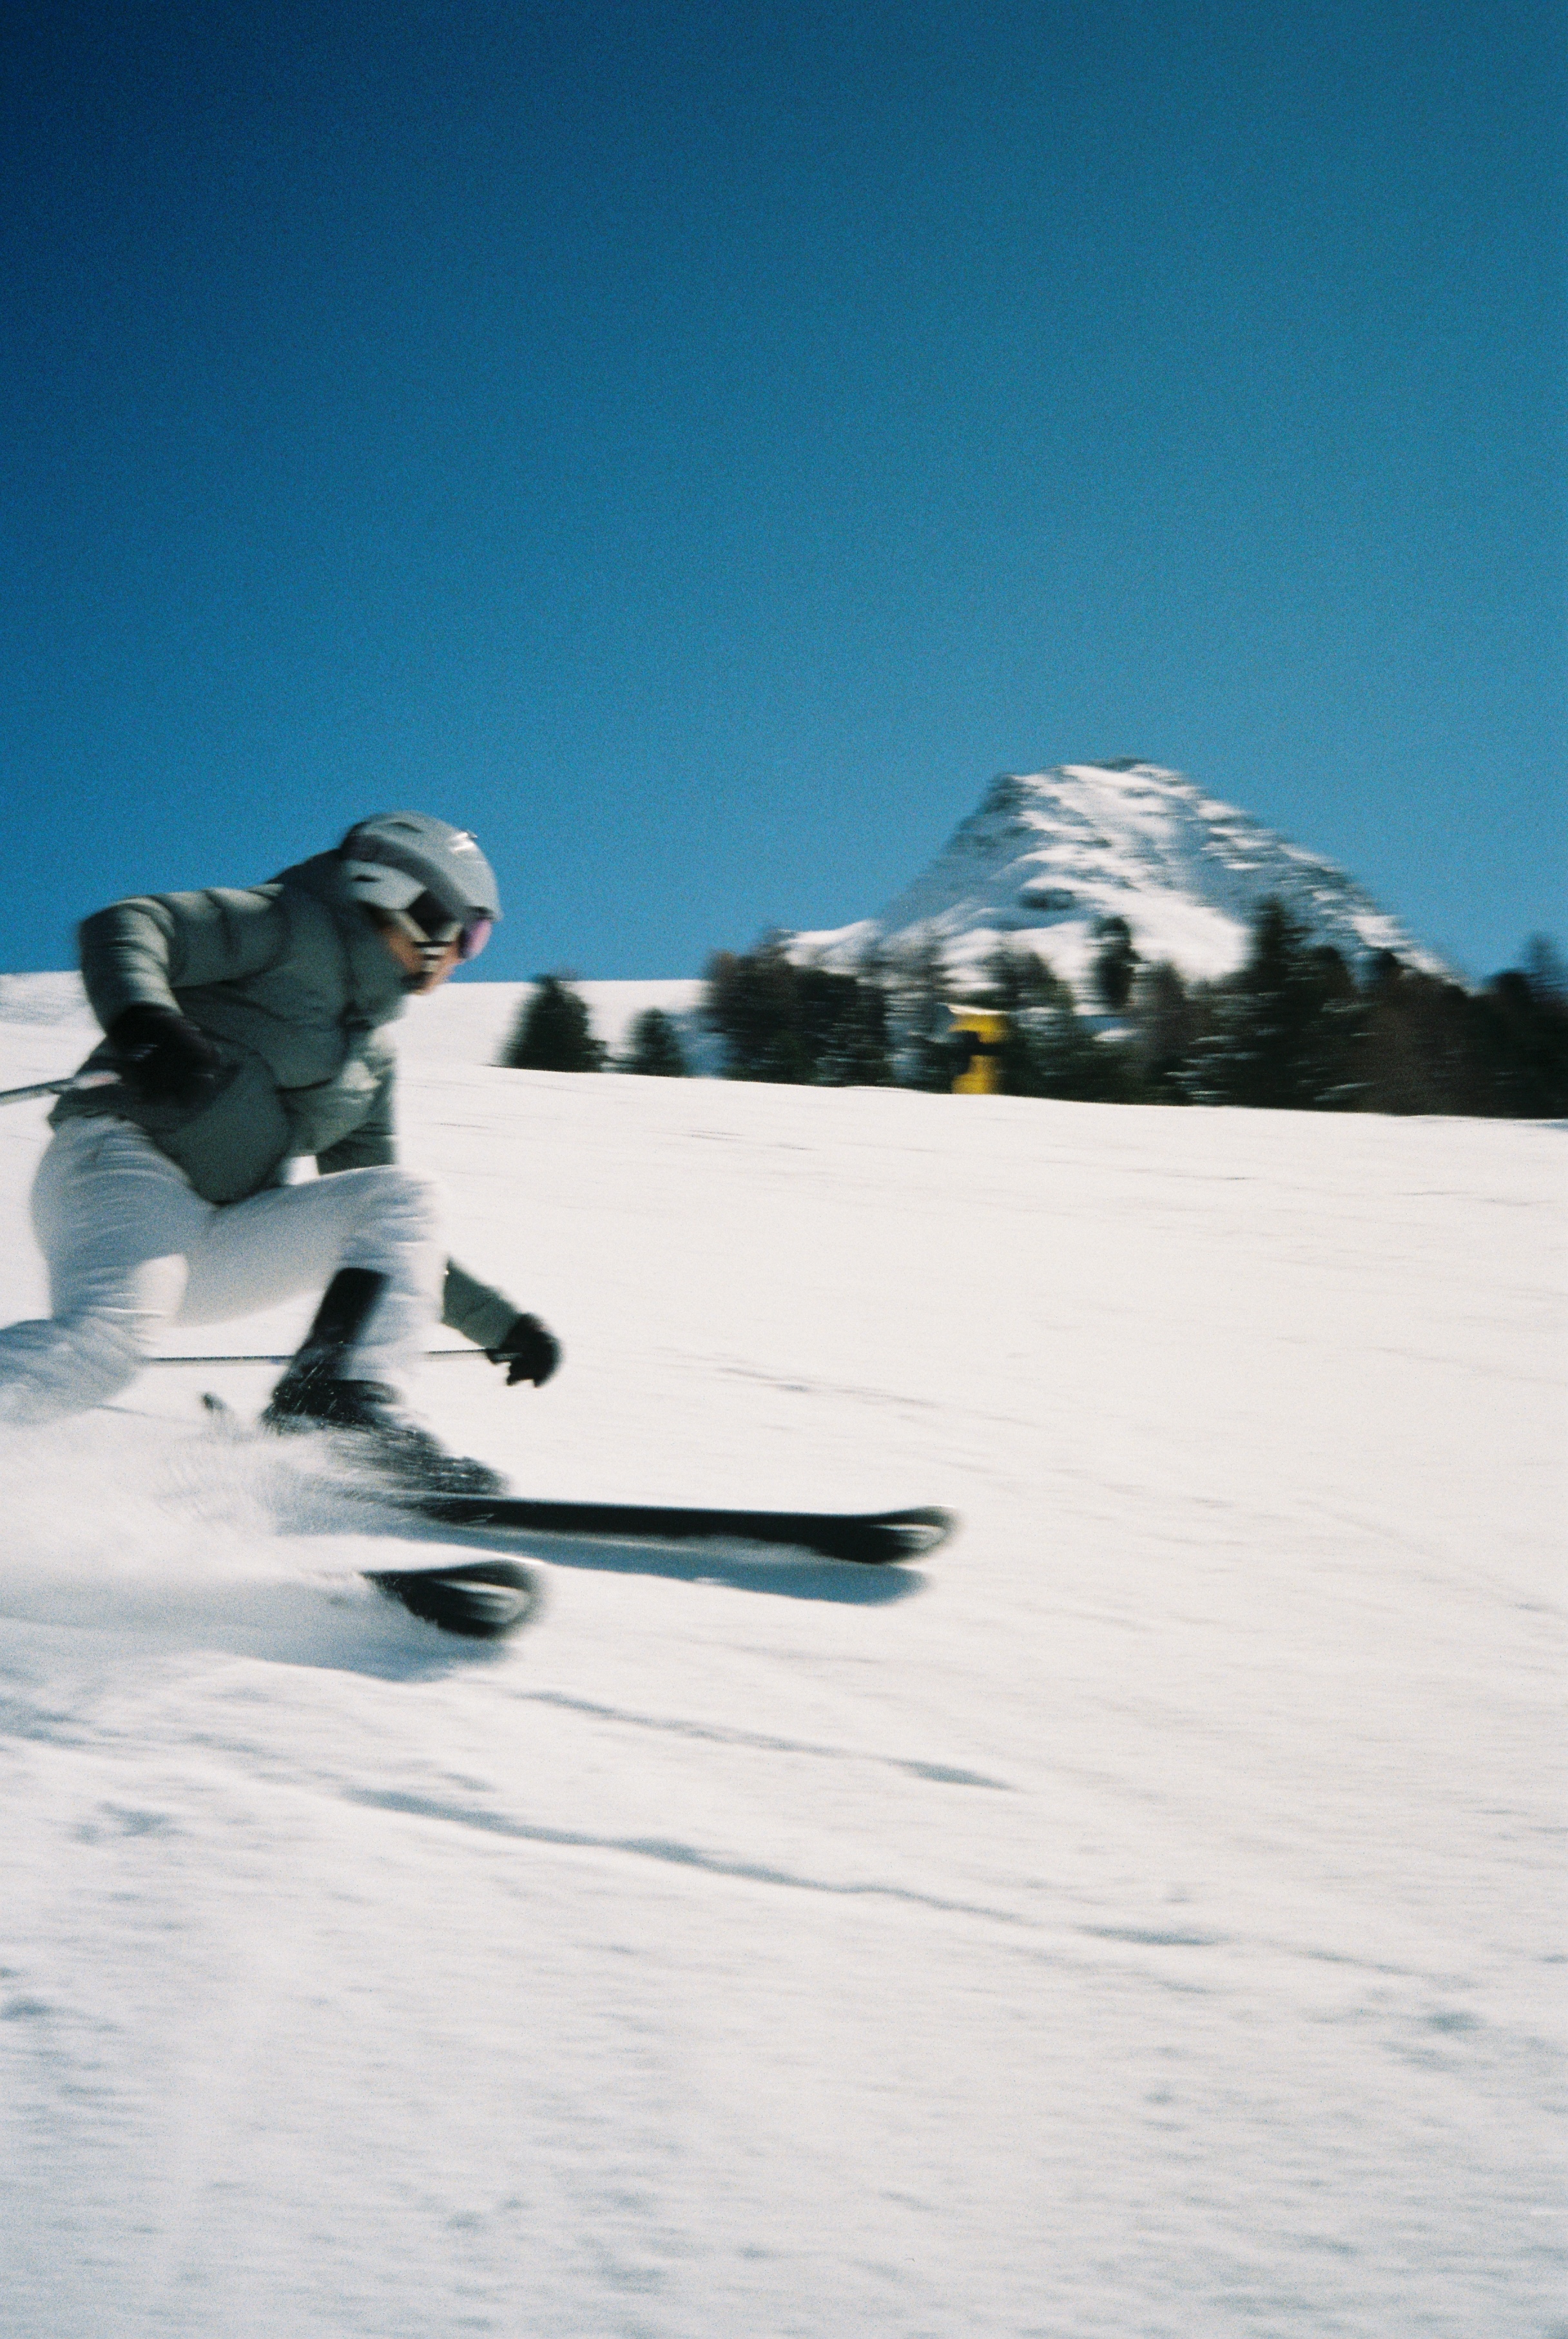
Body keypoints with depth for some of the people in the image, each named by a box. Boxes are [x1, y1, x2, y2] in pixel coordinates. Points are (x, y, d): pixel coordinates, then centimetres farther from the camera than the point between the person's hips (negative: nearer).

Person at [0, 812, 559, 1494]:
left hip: (212, 1247, 8)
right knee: (107, 1339, -35)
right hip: (122, 1163, -8)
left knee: (407, 1199, -2)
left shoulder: (372, 1059, 25)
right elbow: (123, 928, -10)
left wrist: (502, 1323, 25)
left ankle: (341, 1410, -17)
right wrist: (144, 1024, -31)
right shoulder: (295, 929, 3)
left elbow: (385, 1232, 29)